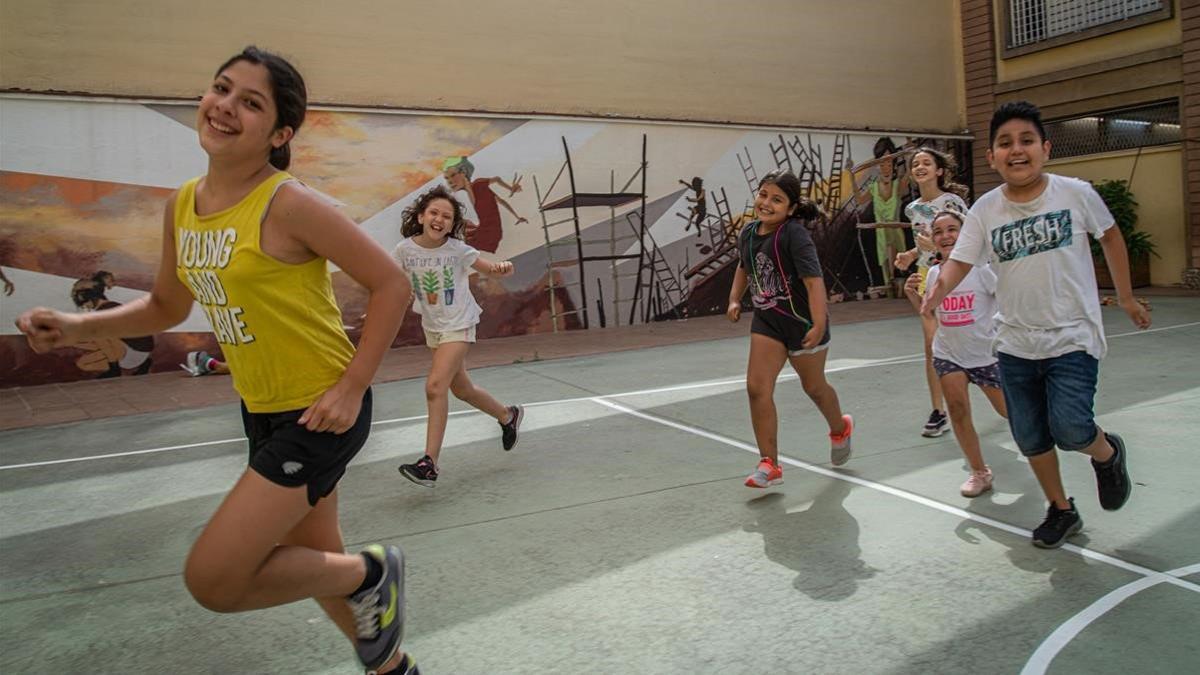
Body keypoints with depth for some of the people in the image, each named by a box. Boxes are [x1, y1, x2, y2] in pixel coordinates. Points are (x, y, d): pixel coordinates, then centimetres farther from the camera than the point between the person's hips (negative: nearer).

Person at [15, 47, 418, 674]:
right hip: (262, 411, 8)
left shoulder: (289, 204, -19)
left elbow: (390, 283, -17)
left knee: (212, 579, -8)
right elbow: (166, 306, 16)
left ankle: (369, 573, 14)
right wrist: (77, 326, 1)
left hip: (321, 412, -8)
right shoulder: (181, 206, 3)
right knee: (314, 562, 20)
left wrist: (351, 389, -19)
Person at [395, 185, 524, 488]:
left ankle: (430, 464, -13)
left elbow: (488, 268, -6)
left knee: (435, 387, -19)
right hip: (432, 326, 5)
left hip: (458, 325, -5)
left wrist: (503, 268, -28)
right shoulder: (405, 249, -8)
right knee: (462, 390, 17)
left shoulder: (458, 250, -17)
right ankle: (508, 415, 44)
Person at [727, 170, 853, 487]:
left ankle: (840, 428, 48)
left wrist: (819, 325, -37)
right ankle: (770, 464, 1)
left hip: (802, 321, -5)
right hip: (766, 320, 5)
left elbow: (814, 281, -29)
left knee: (813, 386, 15)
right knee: (757, 387, -8)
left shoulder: (795, 235, -22)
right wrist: (735, 300, 8)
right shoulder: (748, 232, -2)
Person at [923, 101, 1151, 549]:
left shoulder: (1076, 194, -7)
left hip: (1073, 336, -2)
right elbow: (960, 261, -11)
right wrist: (938, 288, -34)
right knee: (1030, 439, 9)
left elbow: (1110, 236, 8)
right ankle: (1061, 511, 34)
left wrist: (1126, 298, 14)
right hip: (1015, 343, 3)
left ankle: (1107, 453, 21)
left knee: (1070, 430, -16)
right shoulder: (985, 210, -5)